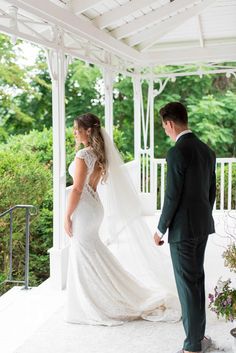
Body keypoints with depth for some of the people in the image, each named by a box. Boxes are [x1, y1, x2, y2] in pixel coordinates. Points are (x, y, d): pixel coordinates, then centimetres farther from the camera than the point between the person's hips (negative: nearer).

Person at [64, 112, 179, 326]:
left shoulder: (83, 156, -18)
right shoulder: (100, 154, 9)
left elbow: (77, 189, -20)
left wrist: (67, 216, -13)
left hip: (83, 210, -9)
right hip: (94, 206, 9)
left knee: (86, 261, 2)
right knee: (93, 257, 18)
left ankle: (93, 309, 13)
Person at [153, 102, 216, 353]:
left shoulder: (176, 153, -19)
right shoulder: (207, 150, 8)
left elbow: (172, 197, -19)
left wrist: (161, 229, -8)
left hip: (183, 228, -9)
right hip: (203, 225, 9)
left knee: (187, 284, 1)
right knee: (197, 279, 18)